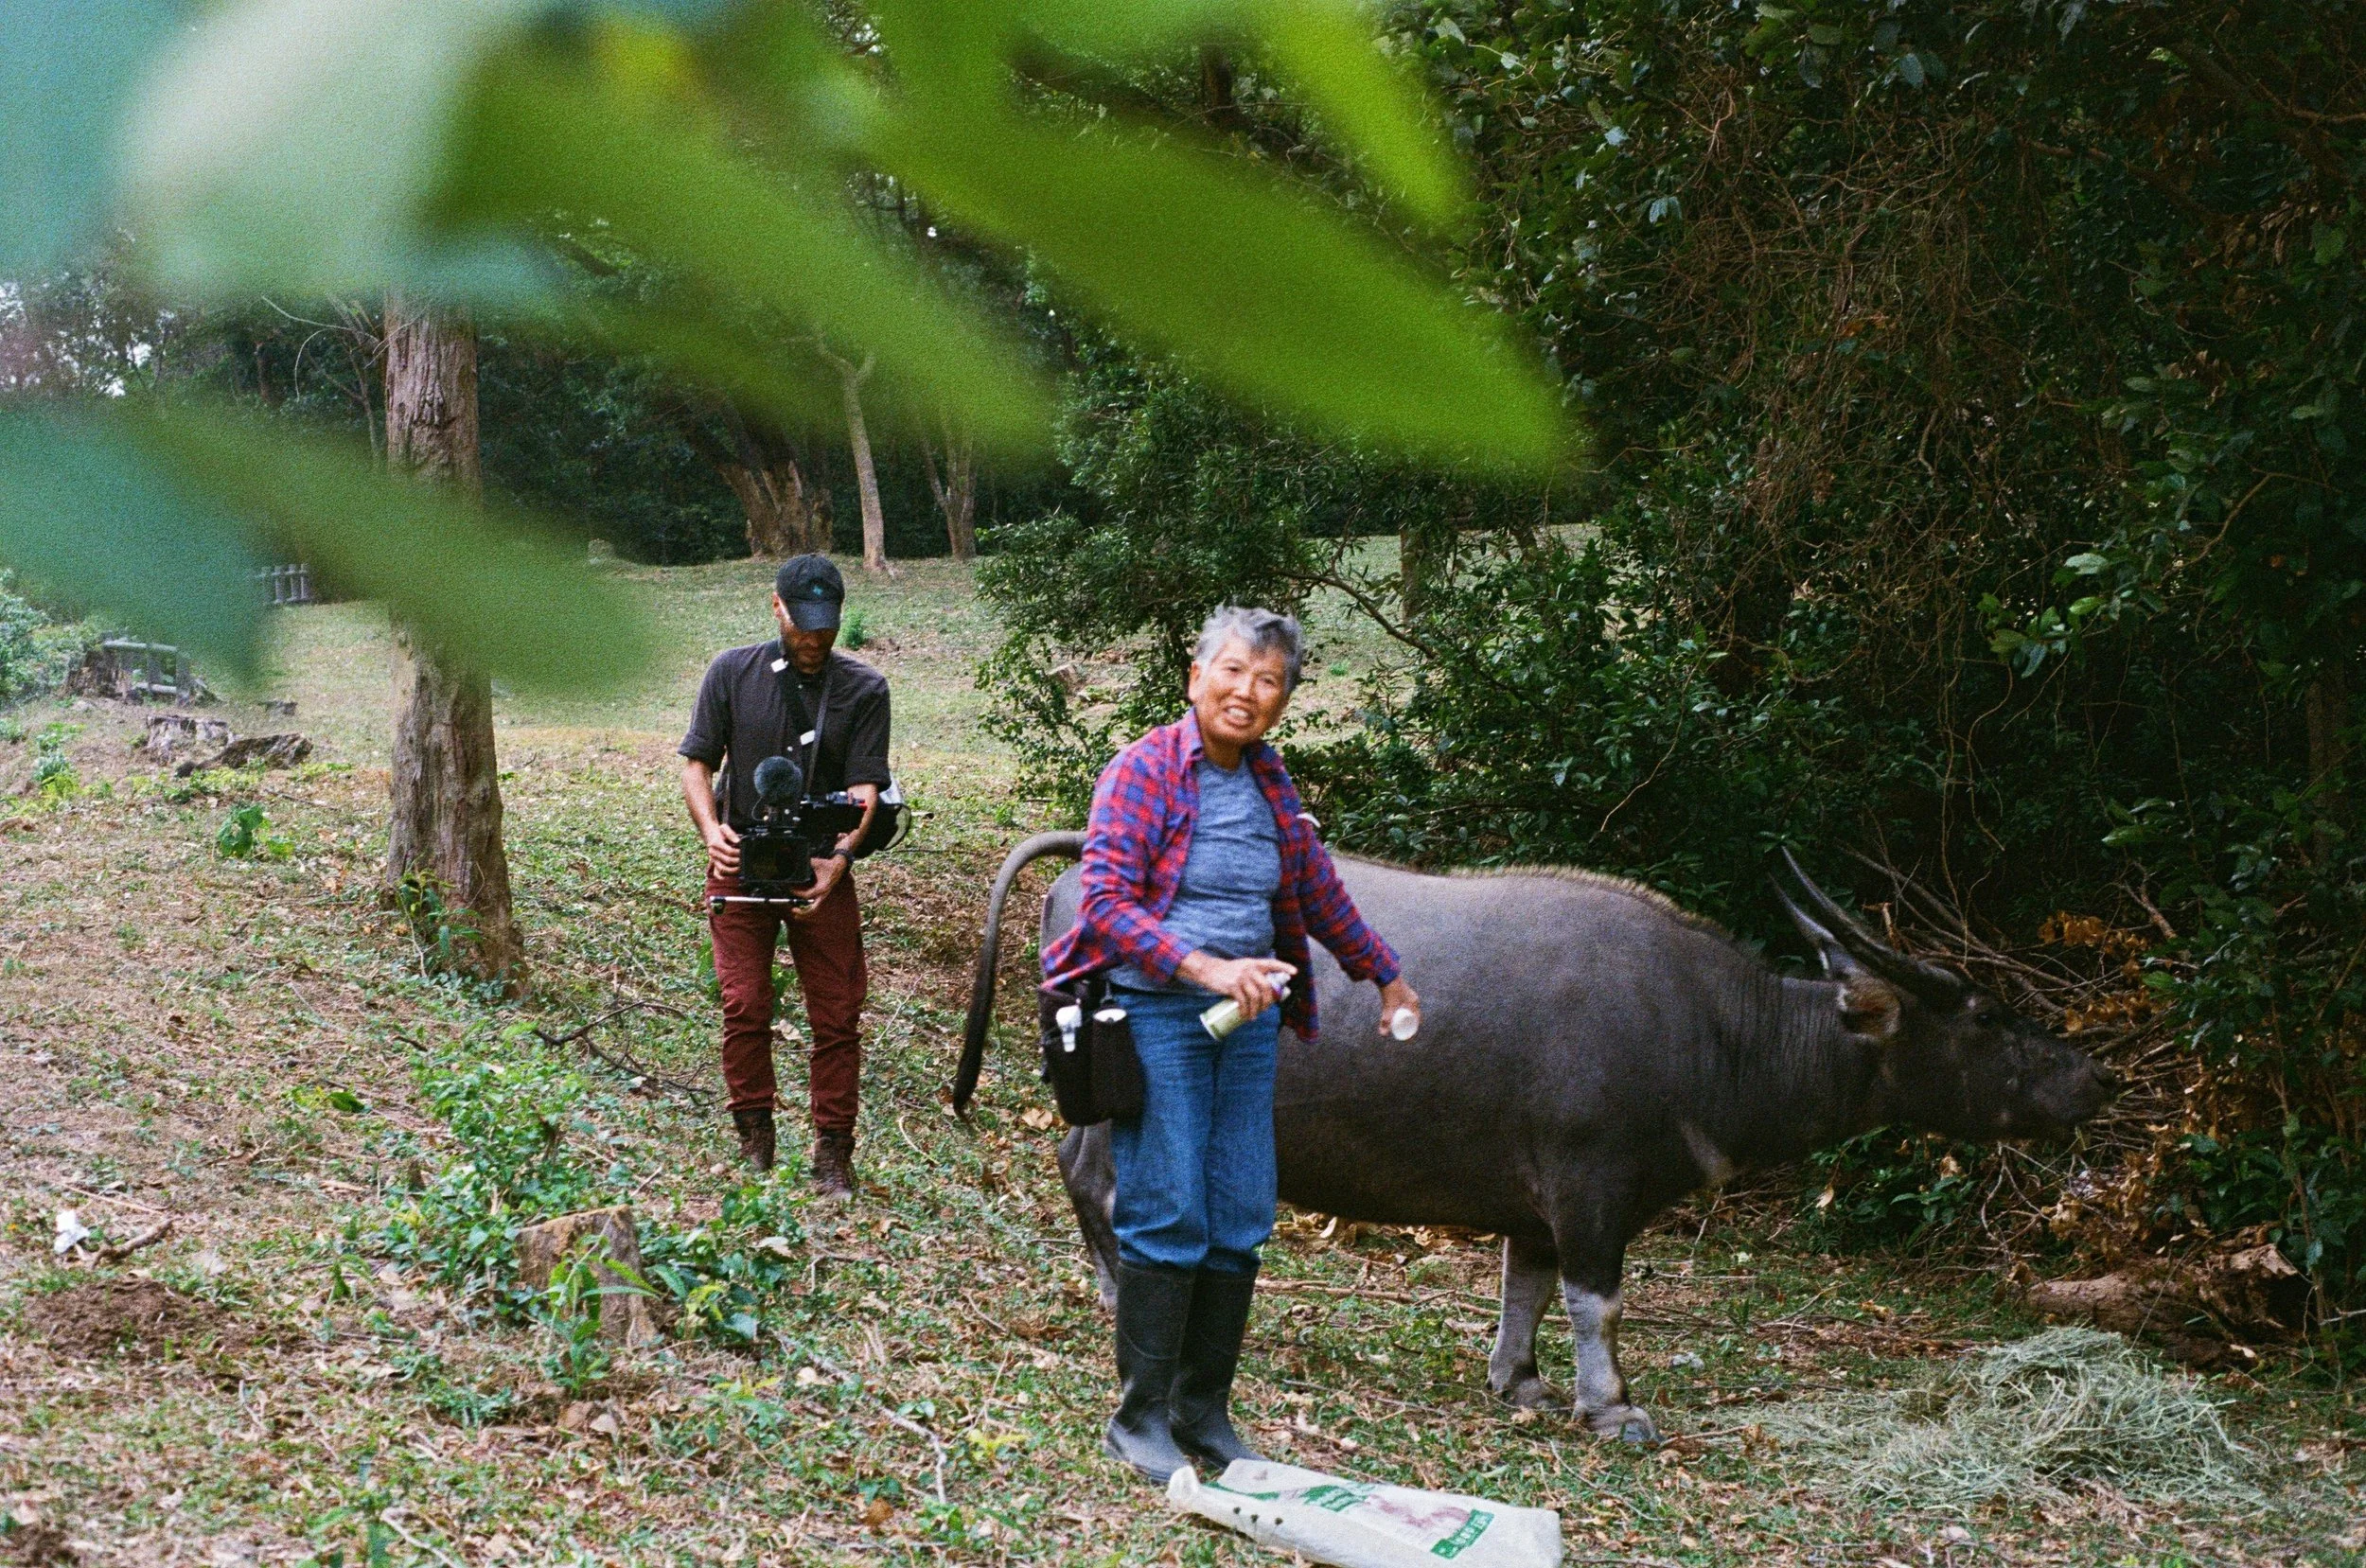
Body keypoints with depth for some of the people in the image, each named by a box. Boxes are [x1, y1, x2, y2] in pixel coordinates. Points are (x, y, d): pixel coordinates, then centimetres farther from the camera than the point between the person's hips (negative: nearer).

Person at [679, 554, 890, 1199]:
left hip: (822, 873, 0)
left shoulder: (864, 689, 0)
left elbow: (866, 789, -6)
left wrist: (840, 859, -23)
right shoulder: (733, 672, 3)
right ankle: (753, 1142, 10)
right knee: (744, 1006, -3)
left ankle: (833, 1154, 8)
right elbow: (697, 762, 6)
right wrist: (711, 831, -12)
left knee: (837, 1015, -1)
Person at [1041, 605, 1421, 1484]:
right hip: (1153, 1013, -6)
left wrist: (1385, 976, 32)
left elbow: (1320, 894, 25)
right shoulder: (1143, 771, -7)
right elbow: (1106, 905, -15)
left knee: (1241, 1220, 5)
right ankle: (1139, 1419, 5)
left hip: (1246, 1017, 6)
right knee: (1167, 1214, -7)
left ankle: (1204, 1412, 17)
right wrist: (1205, 966, -25)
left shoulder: (1270, 784, 11)